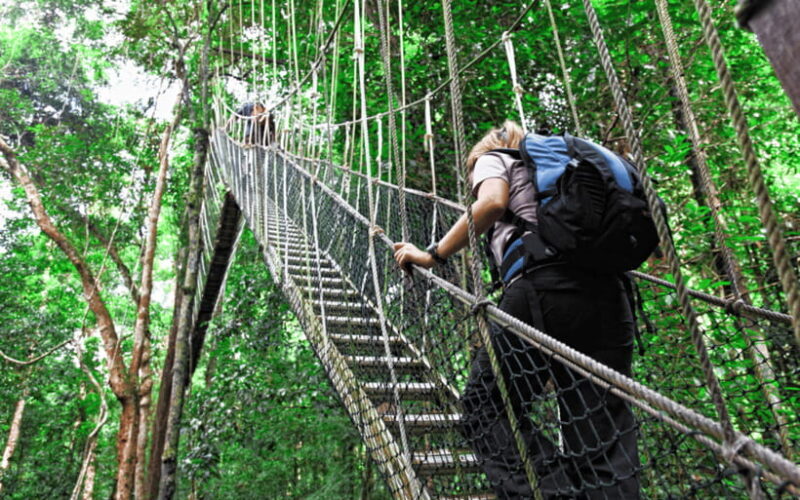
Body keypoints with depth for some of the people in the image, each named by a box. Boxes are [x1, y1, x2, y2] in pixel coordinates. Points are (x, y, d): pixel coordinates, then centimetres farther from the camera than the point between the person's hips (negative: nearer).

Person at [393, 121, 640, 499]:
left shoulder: (491, 157, 20)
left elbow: (491, 202, -6)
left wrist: (433, 256, -1)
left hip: (543, 285, -7)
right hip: (608, 294, 7)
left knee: (484, 408, 3)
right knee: (604, 437, 4)